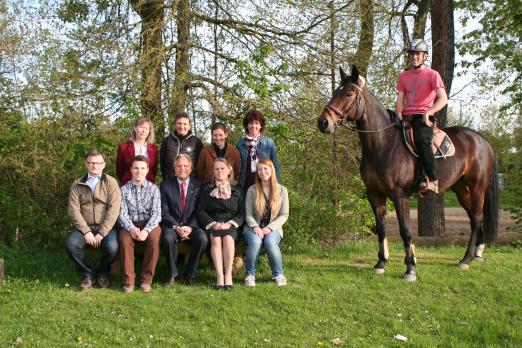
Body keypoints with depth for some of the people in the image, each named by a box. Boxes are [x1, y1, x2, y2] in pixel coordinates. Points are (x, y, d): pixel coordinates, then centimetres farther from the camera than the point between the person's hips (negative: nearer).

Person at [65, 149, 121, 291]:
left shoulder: (111, 182, 5)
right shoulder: (77, 185, 11)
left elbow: (113, 209, -6)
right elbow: (73, 210, 0)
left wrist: (102, 233, -16)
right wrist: (86, 231, -14)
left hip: (106, 227, -2)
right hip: (84, 227, 2)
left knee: (112, 247, -30)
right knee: (71, 244, -27)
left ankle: (102, 273, 3)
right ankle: (88, 274, -1)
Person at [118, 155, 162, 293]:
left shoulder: (154, 189, 9)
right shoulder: (124, 189, 11)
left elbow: (156, 213, -2)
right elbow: (122, 213, 1)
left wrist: (146, 230, -20)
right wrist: (131, 228, -20)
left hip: (150, 224, 0)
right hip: (130, 224, 1)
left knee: (154, 238, -33)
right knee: (124, 239, -33)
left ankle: (147, 280, -23)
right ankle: (128, 280, -23)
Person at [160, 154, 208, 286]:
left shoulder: (197, 186, 7)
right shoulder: (166, 185, 4)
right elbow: (164, 212, -2)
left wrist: (190, 227, -15)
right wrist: (176, 227, -17)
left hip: (192, 226, 1)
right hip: (171, 225, -1)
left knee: (202, 238, -29)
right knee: (168, 238, -34)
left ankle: (190, 274, -8)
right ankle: (172, 274, -11)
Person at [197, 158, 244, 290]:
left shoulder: (237, 190, 16)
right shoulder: (206, 189, 15)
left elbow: (242, 213, 8)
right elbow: (200, 211, 5)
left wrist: (229, 224, -10)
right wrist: (213, 223, -11)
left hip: (231, 226, 0)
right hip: (212, 226, 0)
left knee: (228, 238, -34)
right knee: (216, 239, -33)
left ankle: (228, 275, -32)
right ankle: (219, 276, -36)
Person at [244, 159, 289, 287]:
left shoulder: (281, 190, 3)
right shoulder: (252, 190, 3)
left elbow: (284, 215, 1)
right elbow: (248, 214, 1)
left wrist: (269, 228, -12)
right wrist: (255, 227, -19)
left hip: (273, 228, 0)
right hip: (254, 227, 0)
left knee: (270, 242, -33)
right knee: (255, 241, -34)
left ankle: (278, 274, -10)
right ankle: (250, 274, -14)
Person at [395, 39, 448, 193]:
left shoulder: (432, 74, 2)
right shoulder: (404, 76, 17)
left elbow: (443, 98, -10)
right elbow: (400, 99, 11)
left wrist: (428, 112, -24)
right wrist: (399, 114, -9)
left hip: (423, 117, -6)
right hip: (407, 116, 6)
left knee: (421, 141, -33)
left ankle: (433, 180, -31)